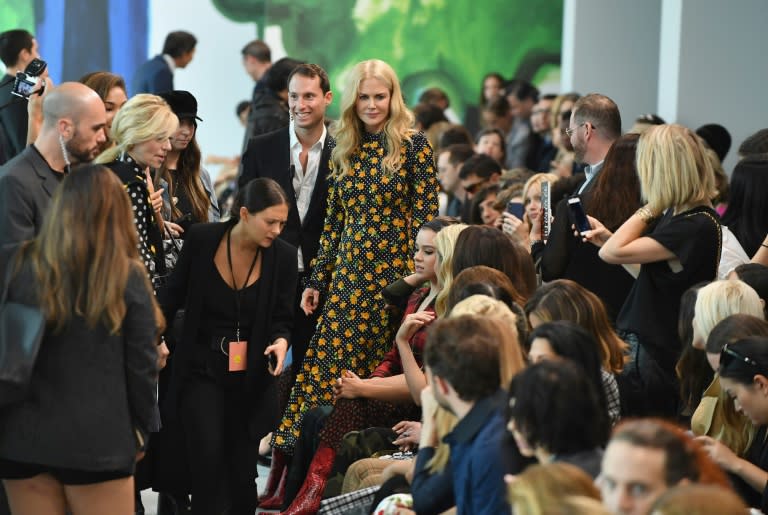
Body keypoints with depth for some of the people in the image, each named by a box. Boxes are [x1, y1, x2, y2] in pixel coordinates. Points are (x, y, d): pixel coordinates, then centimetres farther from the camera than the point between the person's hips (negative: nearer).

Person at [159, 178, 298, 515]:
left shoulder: (283, 255, -6)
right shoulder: (201, 239, -11)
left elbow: (282, 318, 4)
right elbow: (173, 294, 3)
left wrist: (281, 341, -17)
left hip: (250, 378, 2)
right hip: (202, 370, -2)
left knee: (243, 471, 5)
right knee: (207, 459, -17)